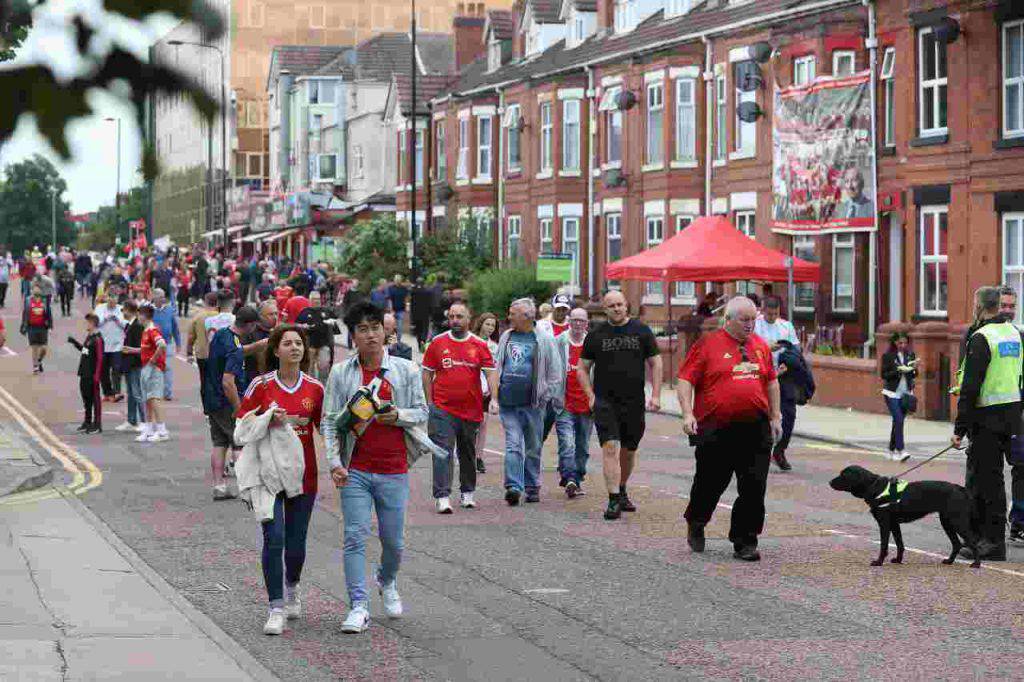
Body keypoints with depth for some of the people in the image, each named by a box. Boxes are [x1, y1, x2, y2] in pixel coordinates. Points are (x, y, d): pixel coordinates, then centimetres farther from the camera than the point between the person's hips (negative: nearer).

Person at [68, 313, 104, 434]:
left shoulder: (97, 339, -17)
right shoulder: (89, 336, 12)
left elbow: (99, 358, -19)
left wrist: (96, 375, -20)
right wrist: (75, 342, 19)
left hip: (92, 375, -9)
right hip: (85, 373, 9)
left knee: (95, 397, -2)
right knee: (86, 396, 17)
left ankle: (97, 425, 4)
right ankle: (87, 422, 29)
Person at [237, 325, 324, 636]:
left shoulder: (315, 388, 3)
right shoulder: (261, 385, -3)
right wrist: (270, 422, -14)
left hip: (303, 473, 2)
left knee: (296, 543, 9)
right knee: (274, 538, -12)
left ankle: (292, 588, 39)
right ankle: (276, 609, -5)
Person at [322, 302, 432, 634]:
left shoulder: (406, 370, 3)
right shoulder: (341, 373, 2)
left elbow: (421, 412, 8)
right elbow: (330, 420, 1)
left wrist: (398, 416, -14)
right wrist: (334, 463, -9)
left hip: (394, 469, 1)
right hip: (355, 469, -1)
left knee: (393, 539, 10)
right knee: (355, 536, -8)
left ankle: (387, 582, 40)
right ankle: (359, 607, -8)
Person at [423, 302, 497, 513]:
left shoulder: (480, 345, 3)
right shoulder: (437, 343, 3)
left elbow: (490, 373, 0)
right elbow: (427, 373, 7)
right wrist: (429, 402, 2)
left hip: (471, 409, 2)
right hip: (442, 409, -2)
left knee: (468, 453, 14)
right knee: (443, 452, -10)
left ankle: (467, 493, 29)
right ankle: (442, 497, -14)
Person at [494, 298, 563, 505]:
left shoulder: (544, 340, 0)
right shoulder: (506, 337, 12)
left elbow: (556, 372, 3)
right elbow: (497, 366, 19)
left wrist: (549, 395, -2)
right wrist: (494, 393, 11)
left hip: (532, 403, -2)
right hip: (508, 402, 2)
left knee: (533, 448, 7)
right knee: (513, 445, -8)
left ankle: (532, 488, 18)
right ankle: (513, 487, -15)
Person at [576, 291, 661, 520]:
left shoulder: (641, 331, 6)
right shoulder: (596, 335, 5)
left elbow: (655, 363, 9)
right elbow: (582, 369, 10)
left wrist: (655, 395, 0)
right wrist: (591, 396, -1)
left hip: (634, 402, 2)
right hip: (605, 402, -2)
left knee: (629, 450, 12)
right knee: (610, 447, -14)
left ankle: (622, 491, 32)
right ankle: (614, 500, -16)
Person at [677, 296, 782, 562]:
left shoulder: (760, 346, 13)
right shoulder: (708, 344, -2)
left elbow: (771, 382, 23)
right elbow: (685, 380, -3)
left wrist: (775, 417, 20)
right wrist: (688, 414, -13)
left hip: (756, 430, 3)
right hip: (716, 430, -3)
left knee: (754, 488, -3)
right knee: (710, 483, 8)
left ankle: (745, 542, 5)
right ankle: (695, 525, 35)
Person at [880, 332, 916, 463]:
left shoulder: (910, 355, 6)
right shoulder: (888, 356, -5)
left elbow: (914, 376, 10)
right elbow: (884, 375, -7)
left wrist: (914, 369, -12)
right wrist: (898, 371, -21)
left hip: (906, 393, 4)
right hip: (892, 393, -4)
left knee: (898, 421, 9)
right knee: (898, 420, -15)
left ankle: (892, 451, 19)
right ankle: (900, 451, -19)